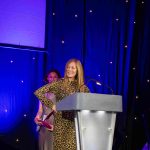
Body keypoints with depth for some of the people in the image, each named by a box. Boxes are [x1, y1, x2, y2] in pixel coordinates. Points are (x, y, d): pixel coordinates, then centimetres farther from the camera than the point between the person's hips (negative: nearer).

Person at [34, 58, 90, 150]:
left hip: (76, 122, 2)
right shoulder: (59, 83, 1)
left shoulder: (83, 87, 9)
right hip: (61, 121, -2)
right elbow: (38, 92, -2)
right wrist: (51, 104, -8)